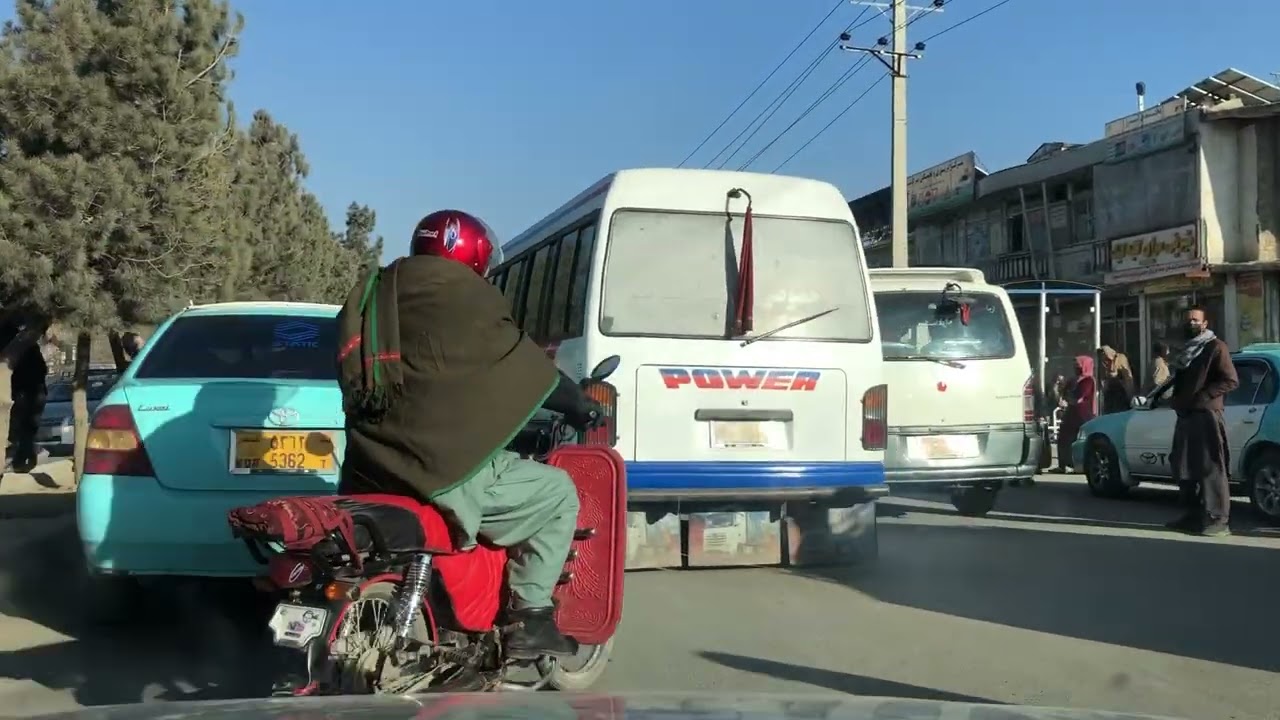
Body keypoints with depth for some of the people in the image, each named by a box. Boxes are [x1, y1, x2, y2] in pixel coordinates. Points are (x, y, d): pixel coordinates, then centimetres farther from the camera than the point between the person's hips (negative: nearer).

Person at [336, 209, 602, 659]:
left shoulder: (369, 294, 18)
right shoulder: (465, 296, -4)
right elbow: (527, 369, 2)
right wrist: (579, 406, 17)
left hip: (370, 470, 8)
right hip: (438, 466, -8)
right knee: (557, 492, 7)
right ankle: (531, 618, 1)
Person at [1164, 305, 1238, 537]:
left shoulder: (1215, 347, -3)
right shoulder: (1186, 352, 23)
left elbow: (1230, 380, -11)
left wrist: (1201, 397, -18)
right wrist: (1175, 398, 10)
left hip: (1206, 415, -9)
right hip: (1185, 416, 9)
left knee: (1211, 469, -11)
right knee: (1185, 468, 9)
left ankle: (1218, 520, -12)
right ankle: (1193, 515, 16)